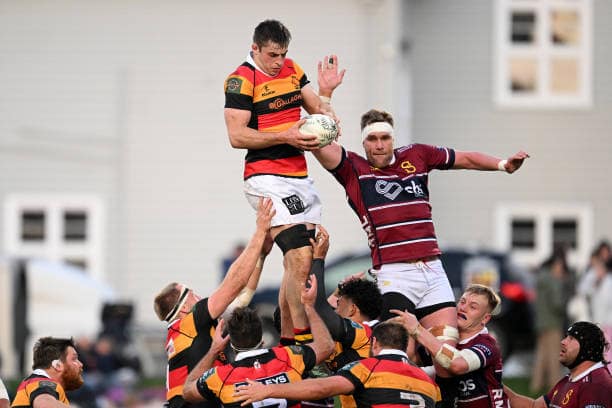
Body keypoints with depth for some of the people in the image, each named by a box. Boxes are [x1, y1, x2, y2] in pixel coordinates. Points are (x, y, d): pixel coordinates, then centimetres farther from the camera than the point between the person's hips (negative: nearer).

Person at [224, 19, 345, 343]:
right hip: (268, 180, -8)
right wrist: (285, 137, -20)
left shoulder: (292, 70, 14)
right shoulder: (241, 81, -9)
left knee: (296, 264, 8)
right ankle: (304, 339, -18)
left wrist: (326, 92, -1)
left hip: (300, 178, 8)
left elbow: (317, 107, 20)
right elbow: (237, 136, -14)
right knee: (300, 258, -19)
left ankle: (287, 339, 15)